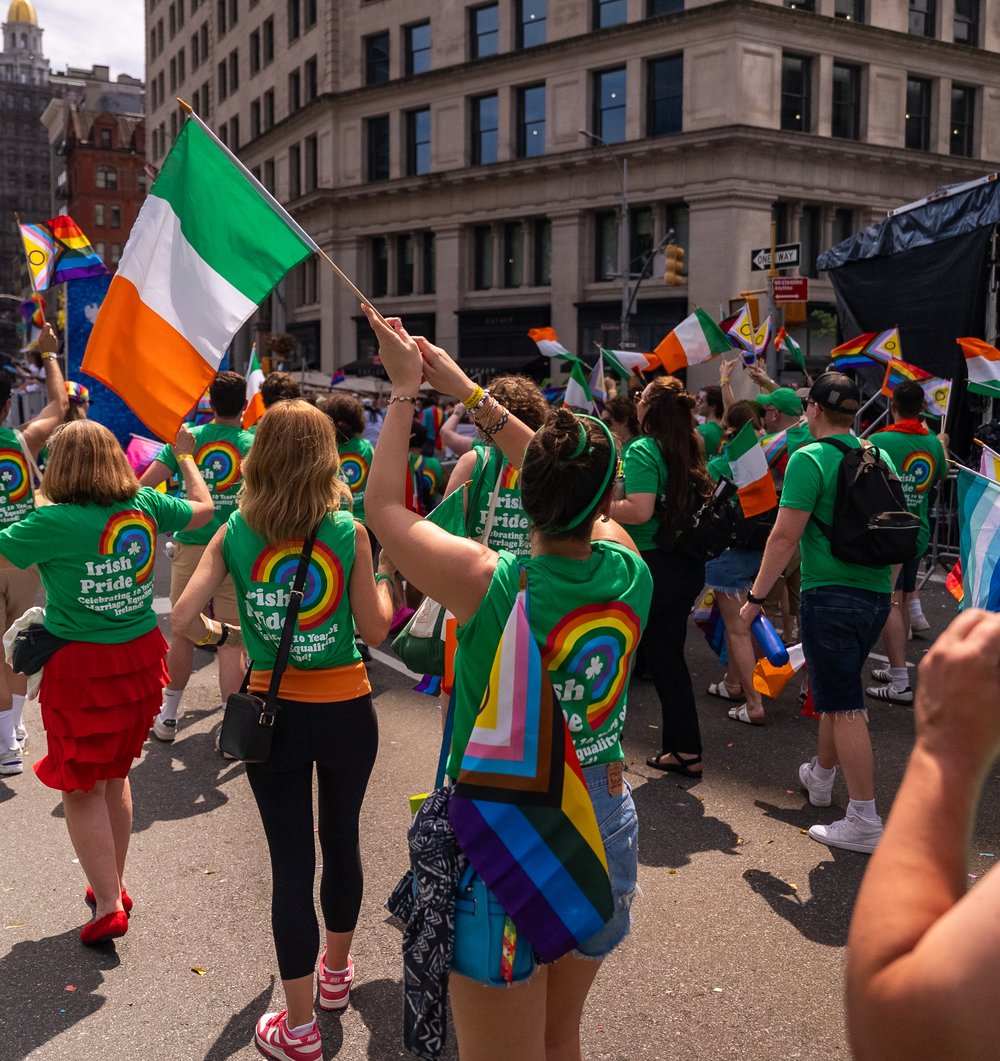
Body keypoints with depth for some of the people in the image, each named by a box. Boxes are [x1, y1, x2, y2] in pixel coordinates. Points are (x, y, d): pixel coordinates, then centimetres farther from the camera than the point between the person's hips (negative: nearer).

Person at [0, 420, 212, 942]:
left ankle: (109, 905, 12)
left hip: (81, 667, -6)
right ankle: (114, 884, 36)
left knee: (80, 787, 10)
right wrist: (186, 456, 31)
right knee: (113, 774, 22)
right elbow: (203, 508, 16)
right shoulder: (144, 506, -2)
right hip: (140, 658, 6)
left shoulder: (54, 522, -19)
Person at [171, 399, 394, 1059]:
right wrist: (383, 575, 10)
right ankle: (337, 972, 43)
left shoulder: (236, 533, -7)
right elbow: (376, 631, -6)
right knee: (342, 842, 21)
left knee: (291, 860, 9)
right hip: (346, 710, 0)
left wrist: (216, 632, 8)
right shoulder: (349, 532, -10)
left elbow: (184, 621, -13)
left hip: (272, 712, 0)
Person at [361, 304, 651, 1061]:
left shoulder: (489, 583, -23)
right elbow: (578, 494, 9)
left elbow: (385, 507, -7)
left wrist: (406, 390, 3)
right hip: (604, 827, 5)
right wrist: (468, 391, 13)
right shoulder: (629, 568, -9)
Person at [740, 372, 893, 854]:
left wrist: (756, 596, -8)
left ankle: (865, 823, 0)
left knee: (844, 705, -3)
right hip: (876, 593, 8)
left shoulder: (809, 459, -11)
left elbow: (786, 535, -15)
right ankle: (821, 776, 41)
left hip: (831, 593, -7)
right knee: (837, 690, 23)